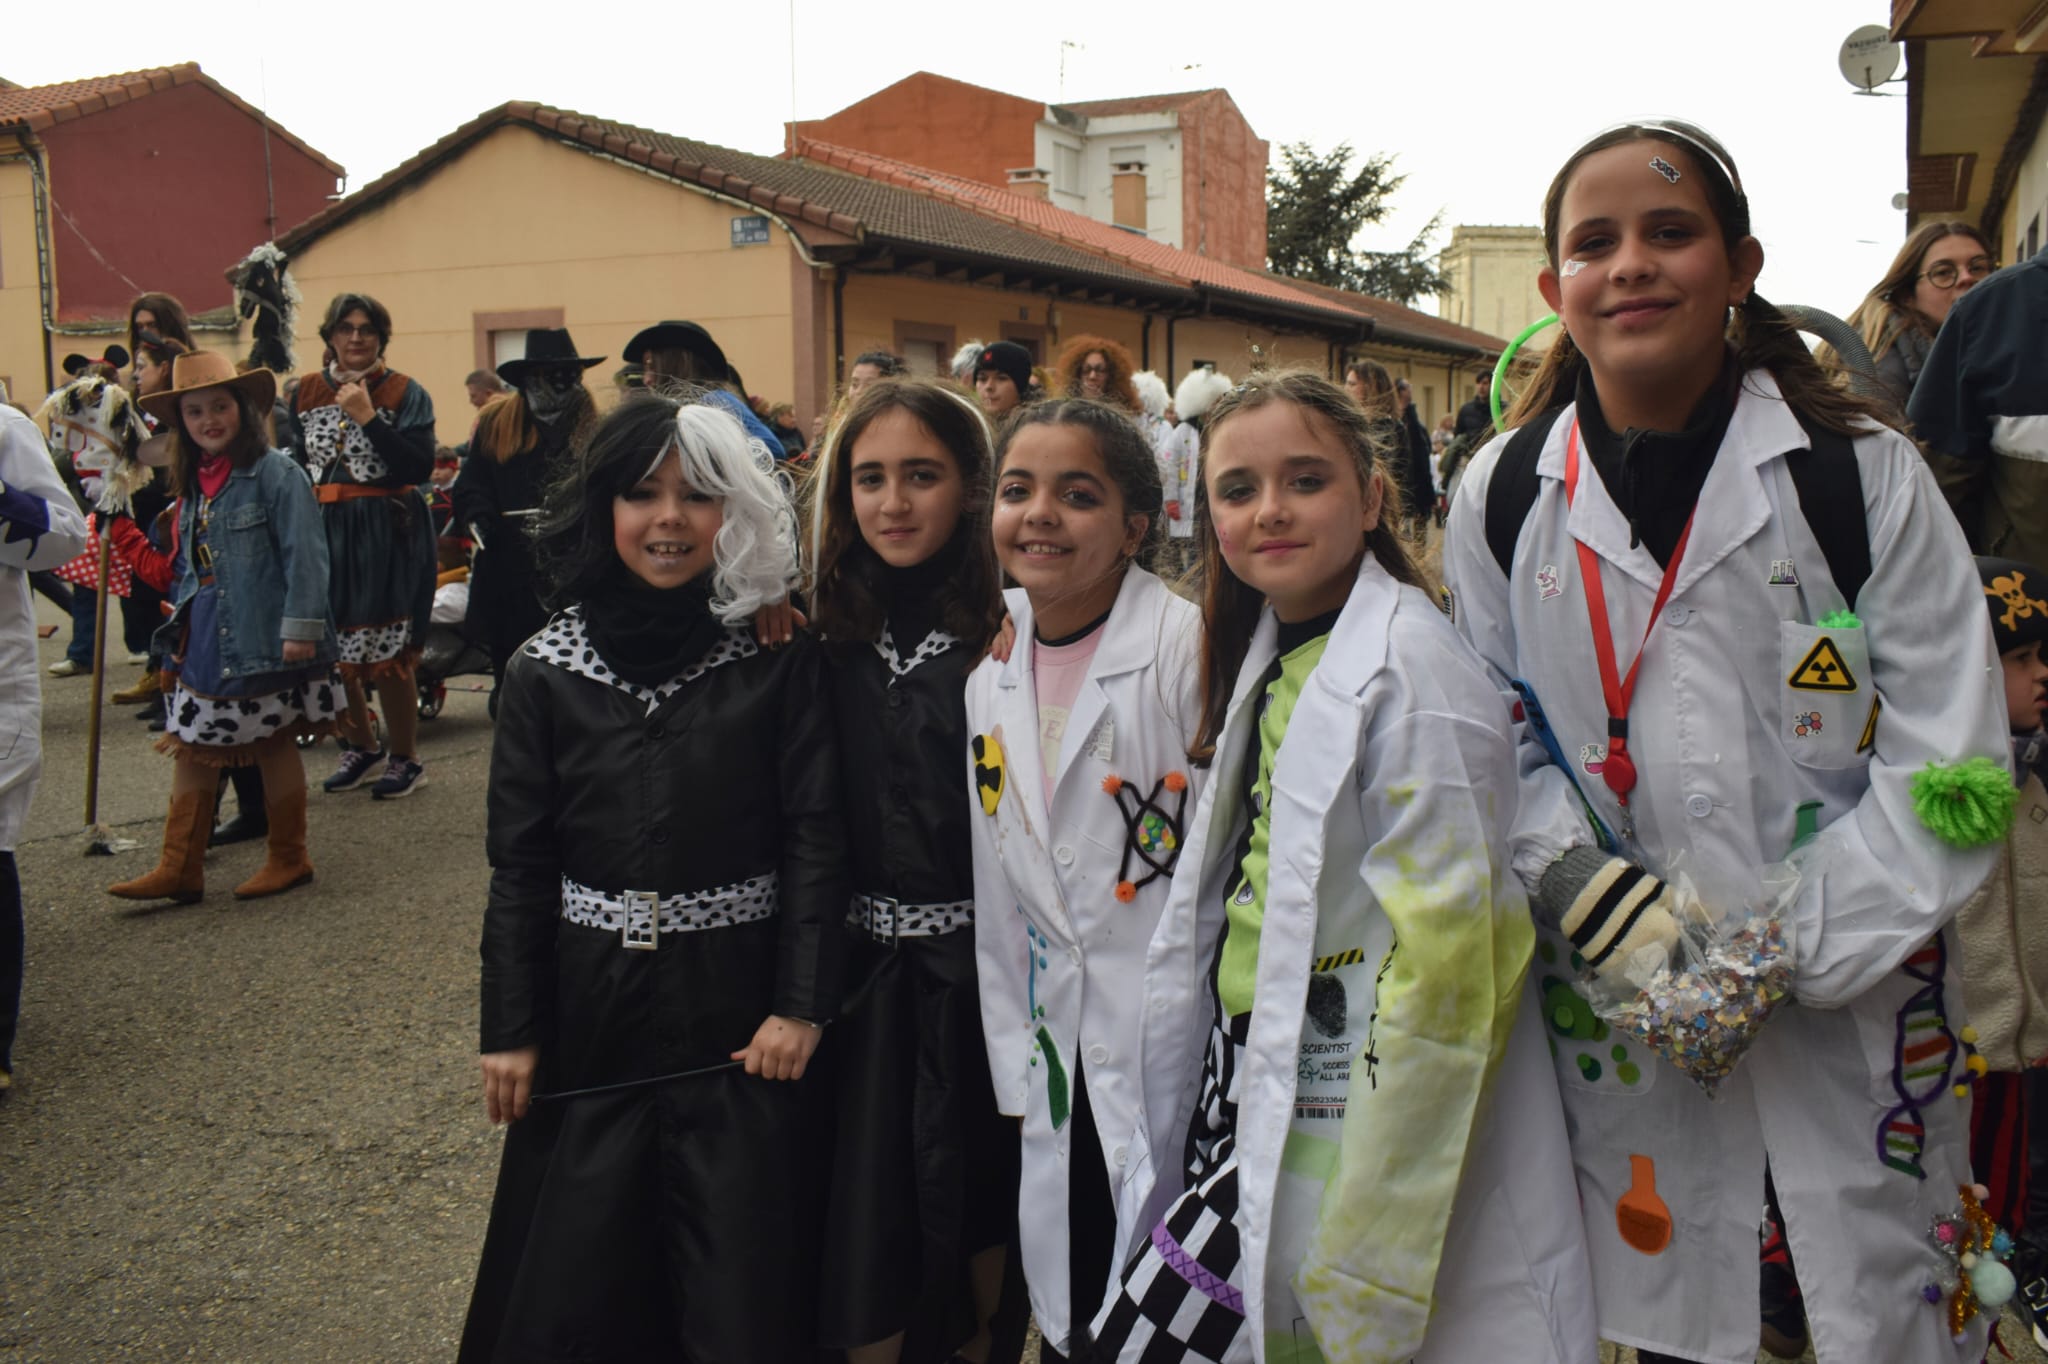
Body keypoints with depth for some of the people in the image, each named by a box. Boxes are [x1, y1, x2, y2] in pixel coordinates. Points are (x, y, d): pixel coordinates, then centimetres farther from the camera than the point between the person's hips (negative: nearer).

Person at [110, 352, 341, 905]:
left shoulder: (275, 473, -11)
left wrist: (301, 626, -20)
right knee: (192, 747, 7)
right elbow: (190, 566, 20)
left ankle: (288, 858, 20)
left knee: (275, 745, 5)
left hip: (261, 641, -7)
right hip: (203, 642, 7)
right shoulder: (193, 485, 13)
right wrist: (179, 623, 17)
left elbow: (304, 555, -16)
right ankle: (179, 869, 14)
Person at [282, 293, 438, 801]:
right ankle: (362, 747, 27)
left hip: (388, 535, -4)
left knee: (387, 653, -2)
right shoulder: (302, 392, 10)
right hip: (322, 532, 4)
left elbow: (421, 467, -14)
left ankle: (405, 758, 15)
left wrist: (367, 417, -17)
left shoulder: (406, 393, -2)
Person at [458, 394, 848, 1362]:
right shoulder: (546, 673, 0)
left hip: (739, 1015, -2)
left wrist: (801, 1004, -10)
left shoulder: (781, 661, -6)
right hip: (591, 1018, 2)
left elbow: (814, 839, -6)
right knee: (575, 1281, 13)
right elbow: (519, 864, 2)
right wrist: (510, 1030, 1)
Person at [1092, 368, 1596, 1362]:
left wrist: (1366, 1255, -18)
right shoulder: (1266, 655, 8)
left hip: (1338, 1139, -7)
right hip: (1255, 1111, 7)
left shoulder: (1411, 673, -17)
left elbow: (1444, 965, -21)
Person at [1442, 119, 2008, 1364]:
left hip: (1850, 1011, -1)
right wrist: (1595, 896, -12)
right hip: (1621, 1012, 2)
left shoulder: (1866, 477, -7)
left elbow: (1947, 762, -8)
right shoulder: (1502, 501, 0)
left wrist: (1780, 951, -16)